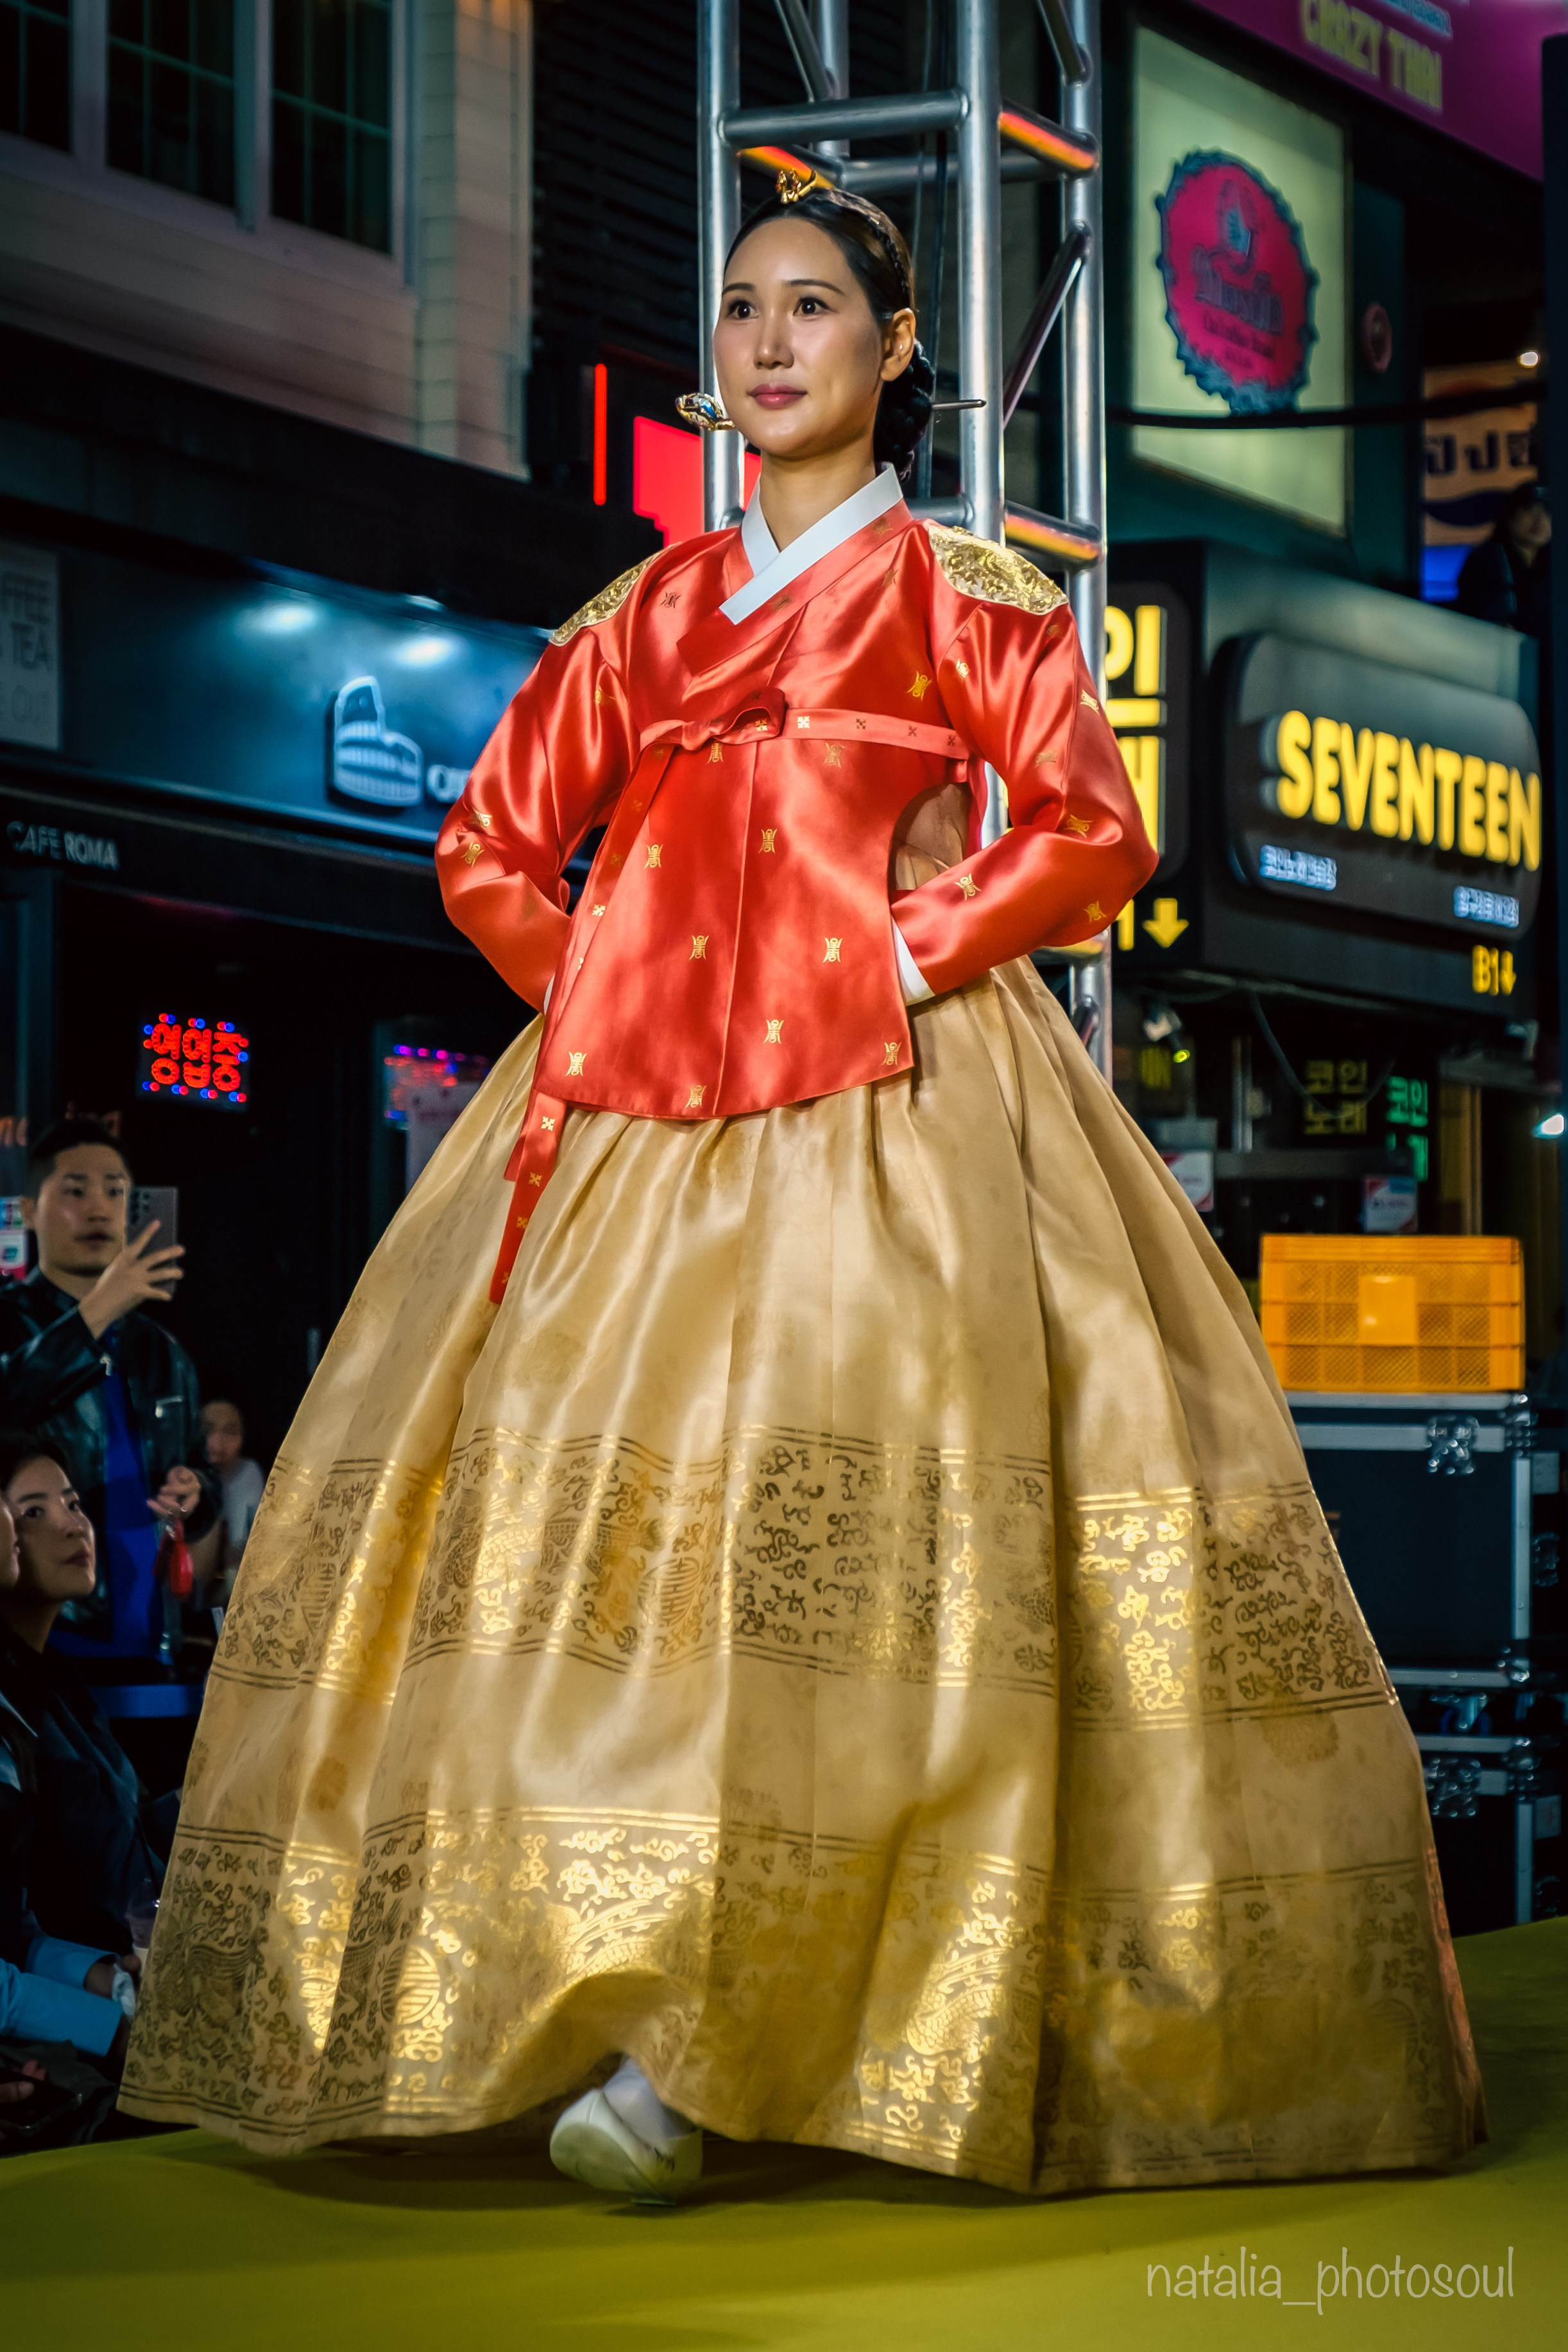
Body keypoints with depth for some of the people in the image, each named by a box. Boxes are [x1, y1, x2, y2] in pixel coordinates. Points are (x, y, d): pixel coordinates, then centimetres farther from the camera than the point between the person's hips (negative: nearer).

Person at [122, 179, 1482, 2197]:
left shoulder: (969, 596, 11)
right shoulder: (648, 612, 20)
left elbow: (1089, 835, 1)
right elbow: (491, 851, 20)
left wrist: (912, 962, -9)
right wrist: (601, 992, 6)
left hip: (886, 1102, -4)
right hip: (640, 1102, 5)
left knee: (828, 1485, -22)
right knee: (591, 1485, -9)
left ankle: (698, 2043, -27)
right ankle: (637, 2005, -6)